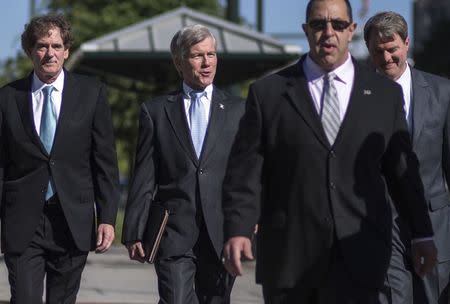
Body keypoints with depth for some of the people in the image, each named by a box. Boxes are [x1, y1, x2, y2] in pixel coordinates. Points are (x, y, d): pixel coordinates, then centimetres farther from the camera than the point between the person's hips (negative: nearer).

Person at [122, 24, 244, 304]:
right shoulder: (156, 111, 8)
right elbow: (144, 179, 6)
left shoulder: (238, 110, 10)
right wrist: (134, 232, 1)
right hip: (174, 235, -1)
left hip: (221, 235, 1)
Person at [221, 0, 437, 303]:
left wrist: (423, 234, 15)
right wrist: (238, 230, -11)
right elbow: (245, 170, 1)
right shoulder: (267, 93, 6)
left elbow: (402, 169, 14)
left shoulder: (386, 94, 10)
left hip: (358, 258, 0)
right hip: (288, 255, 0)